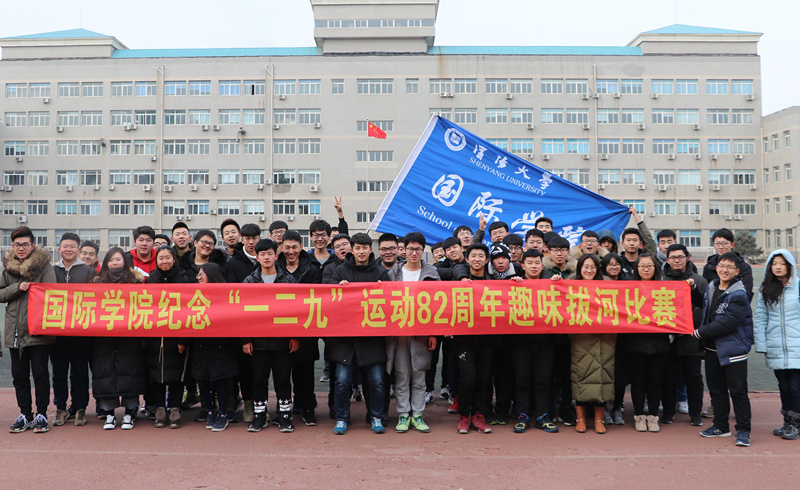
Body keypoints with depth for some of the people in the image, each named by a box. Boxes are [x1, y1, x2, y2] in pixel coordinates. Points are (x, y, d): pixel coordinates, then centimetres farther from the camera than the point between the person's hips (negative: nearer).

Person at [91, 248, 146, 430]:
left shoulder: (134, 280, 7)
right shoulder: (99, 281, 13)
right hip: (104, 335, 2)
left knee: (129, 370, -2)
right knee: (105, 371, 1)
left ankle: (129, 414, 6)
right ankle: (109, 414, 11)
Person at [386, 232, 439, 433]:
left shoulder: (431, 273, 5)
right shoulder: (394, 272, 7)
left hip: (422, 332, 0)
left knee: (419, 376, 5)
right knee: (401, 376, 3)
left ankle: (417, 415, 14)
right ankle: (403, 415, 12)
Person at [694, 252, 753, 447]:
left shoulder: (739, 295, -15)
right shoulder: (711, 288, 9)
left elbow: (728, 323, -23)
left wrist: (700, 332, -17)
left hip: (733, 349, -7)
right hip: (712, 348, 7)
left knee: (738, 391, -1)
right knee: (716, 389, 14)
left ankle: (743, 430, 11)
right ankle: (721, 426, 26)